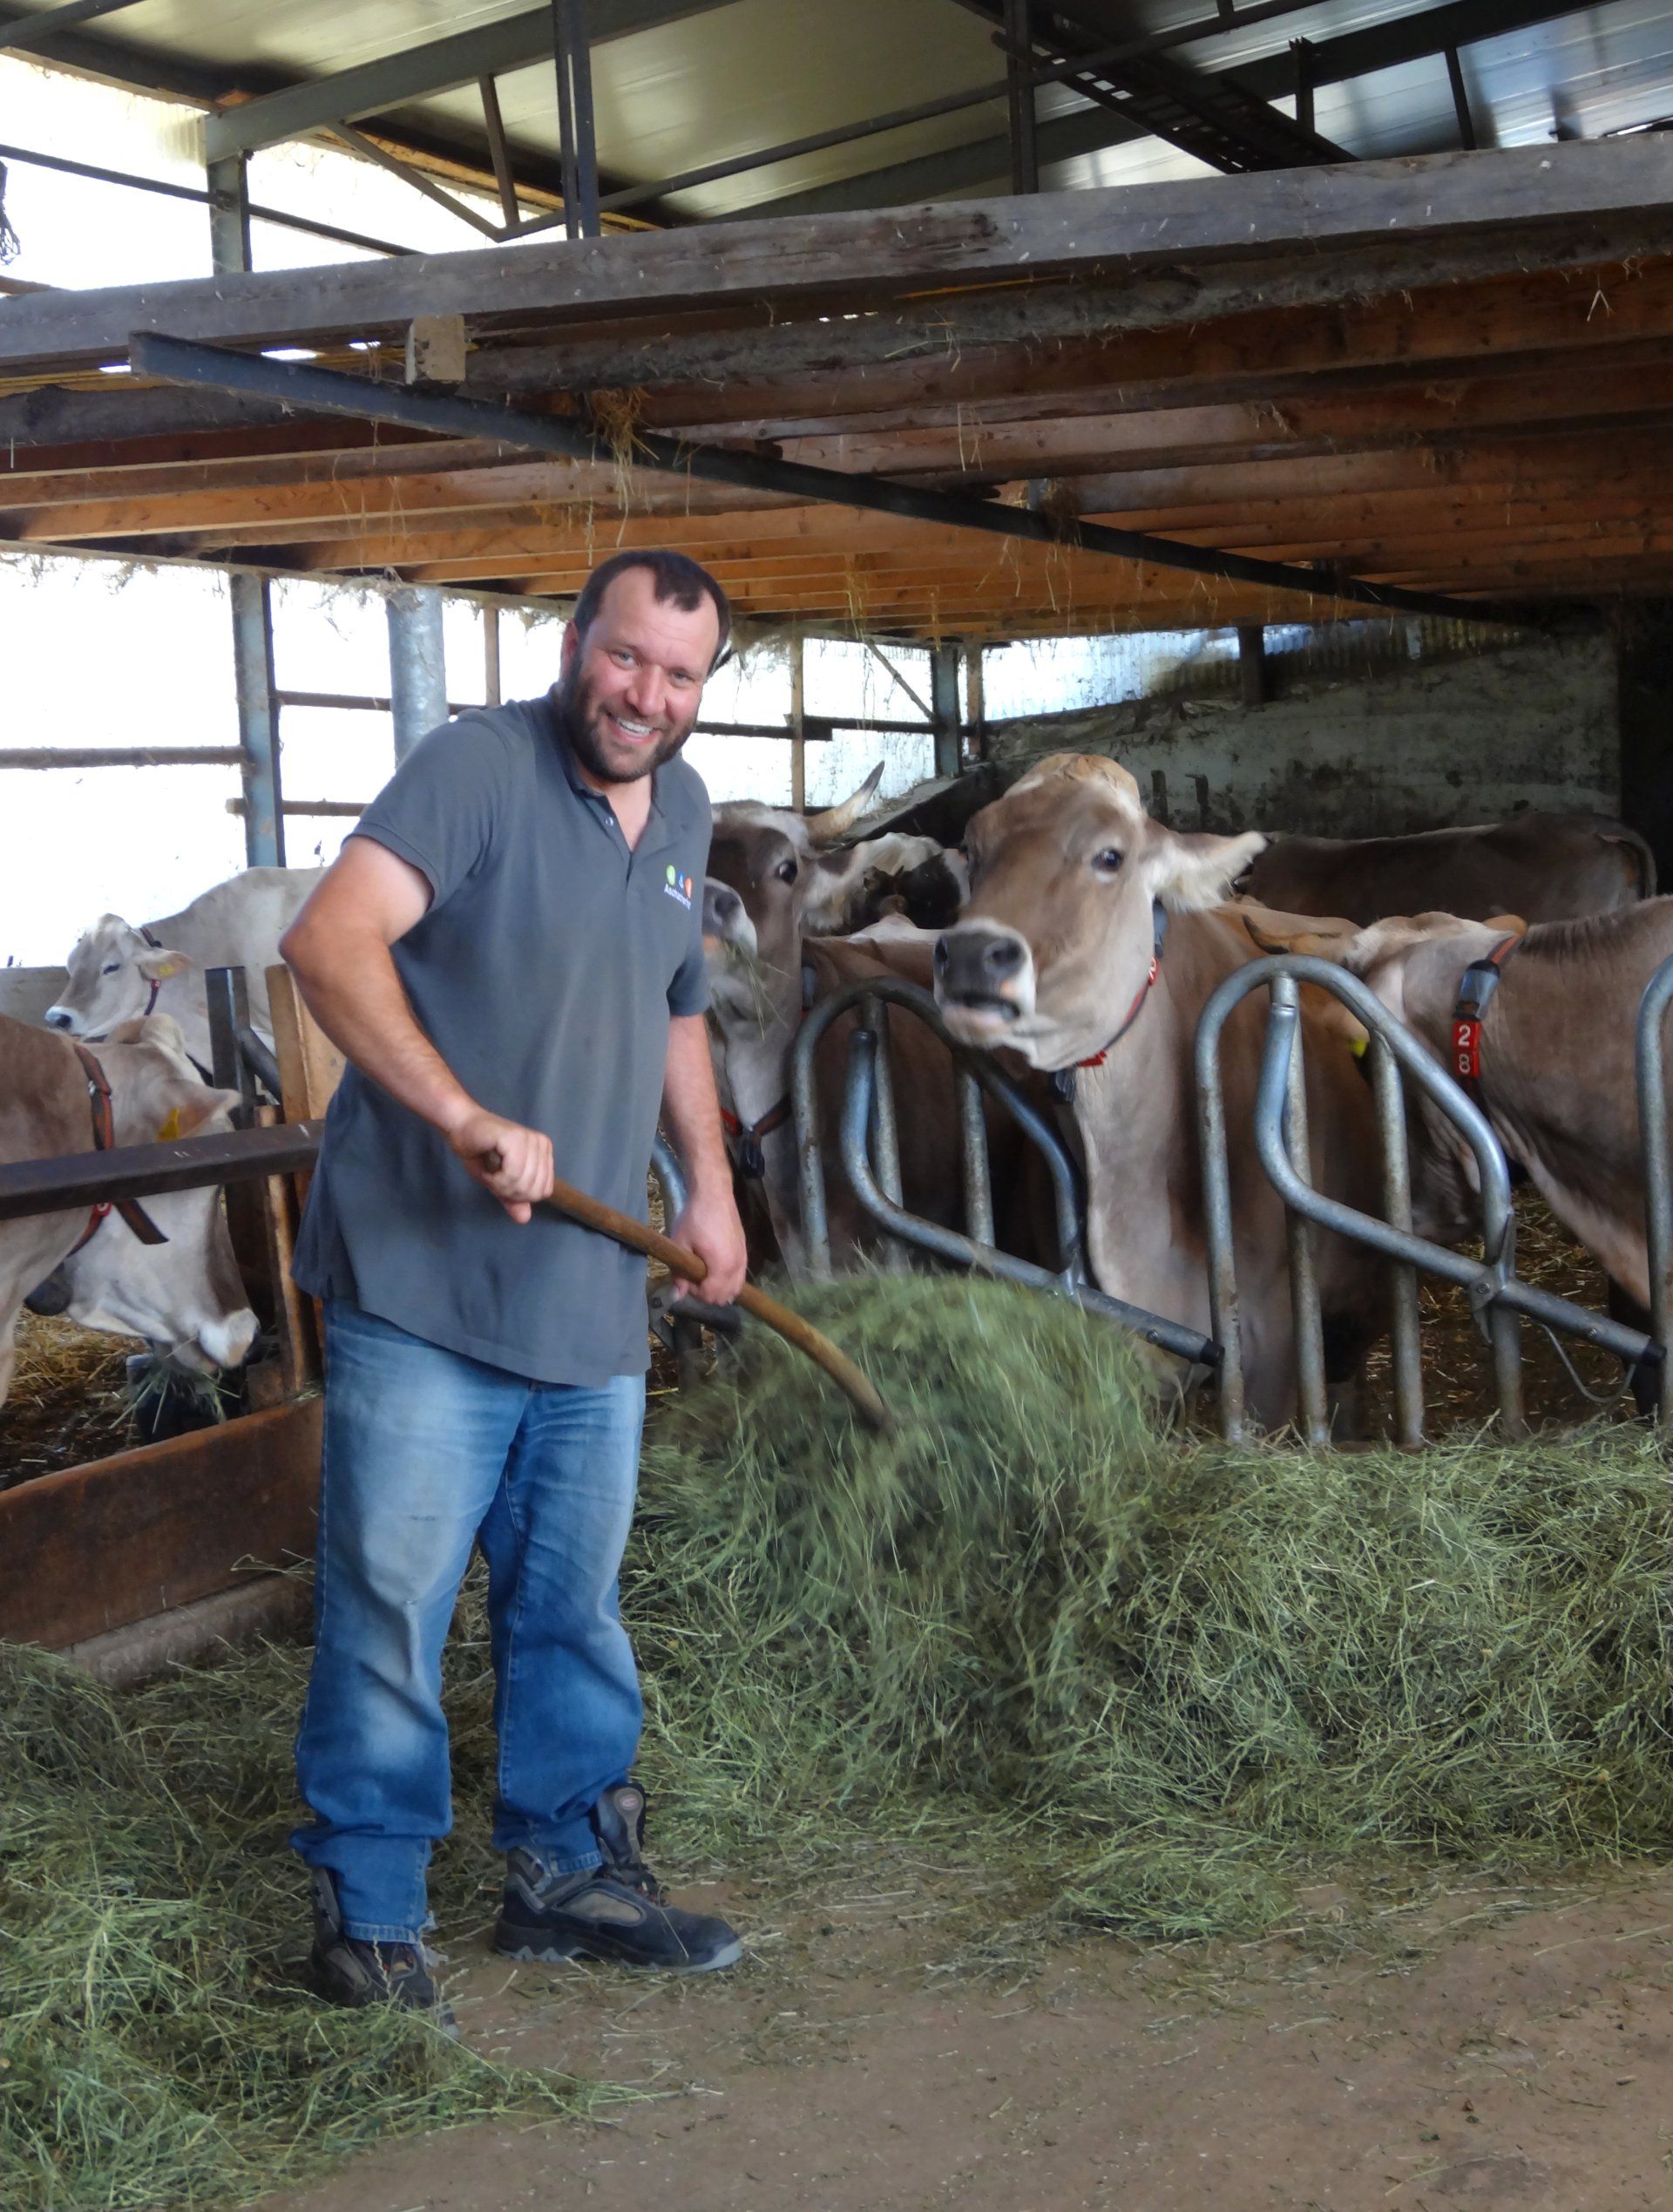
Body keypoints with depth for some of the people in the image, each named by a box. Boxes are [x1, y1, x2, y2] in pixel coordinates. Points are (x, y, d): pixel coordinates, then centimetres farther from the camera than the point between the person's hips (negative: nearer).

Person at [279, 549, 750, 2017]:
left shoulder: (683, 810, 13)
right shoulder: (480, 765, -12)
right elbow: (331, 941, -26)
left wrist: (711, 1182, 17)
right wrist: (467, 1116, -35)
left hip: (592, 1301, 7)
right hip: (424, 1290, -7)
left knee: (572, 1608, 16)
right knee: (390, 1604, -2)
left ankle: (569, 1871, 30)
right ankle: (370, 1911, 12)